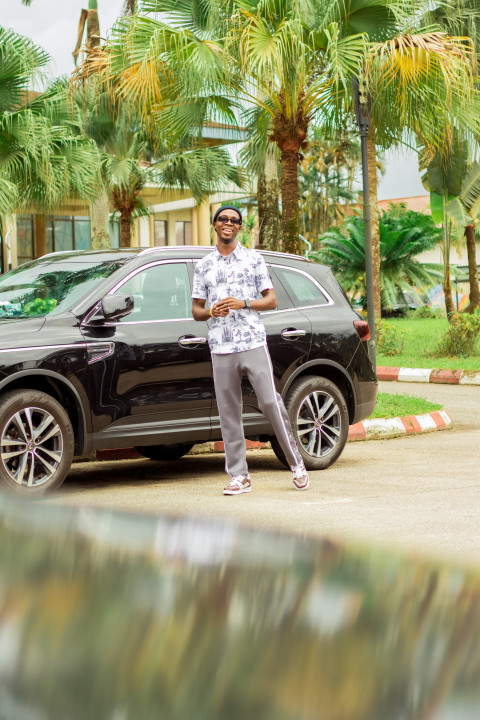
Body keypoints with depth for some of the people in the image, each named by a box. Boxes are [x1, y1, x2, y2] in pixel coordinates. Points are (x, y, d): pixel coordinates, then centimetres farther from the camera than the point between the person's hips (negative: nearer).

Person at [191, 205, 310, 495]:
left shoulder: (254, 259, 8)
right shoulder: (204, 266, 14)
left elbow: (271, 300, 5)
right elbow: (196, 310, 16)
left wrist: (243, 304, -11)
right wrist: (212, 311, -7)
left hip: (254, 343, -2)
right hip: (220, 349, 2)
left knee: (271, 402, -6)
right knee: (229, 412, 1)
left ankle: (297, 463, 6)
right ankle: (239, 475, 6)